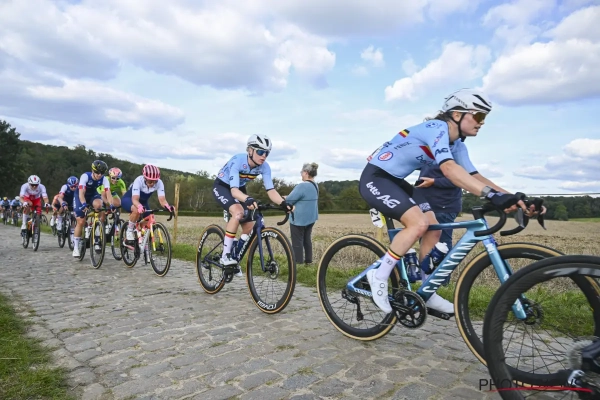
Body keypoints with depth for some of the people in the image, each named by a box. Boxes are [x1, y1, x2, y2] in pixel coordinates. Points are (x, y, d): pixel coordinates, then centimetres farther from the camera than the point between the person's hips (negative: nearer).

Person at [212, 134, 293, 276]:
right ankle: (225, 255, -21)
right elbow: (234, 190, -44)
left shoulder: (264, 166, -19)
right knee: (238, 212, -33)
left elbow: (270, 190, -24)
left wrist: (283, 203, -43)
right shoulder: (237, 161, -35)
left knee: (249, 225, -6)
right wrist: (247, 199, -64)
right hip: (222, 187, -6)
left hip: (240, 189, 6)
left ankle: (235, 257, 15)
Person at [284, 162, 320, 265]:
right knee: (307, 239, 18)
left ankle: (298, 262, 8)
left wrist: (283, 198, 4)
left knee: (297, 241, 2)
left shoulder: (302, 186, -23)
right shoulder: (315, 186, 7)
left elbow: (289, 200, -18)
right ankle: (308, 260, 25)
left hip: (299, 219, -9)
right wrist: (288, 197, 12)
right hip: (310, 218, 9)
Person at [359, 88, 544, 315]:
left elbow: (474, 176, 1)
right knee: (419, 223, -26)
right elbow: (449, 169, -38)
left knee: (434, 229, 1)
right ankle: (379, 274, -10)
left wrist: (512, 198, -12)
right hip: (375, 178, -9)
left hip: (395, 181, 9)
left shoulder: (457, 145, 7)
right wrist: (492, 194, -47)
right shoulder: (436, 128, -22)